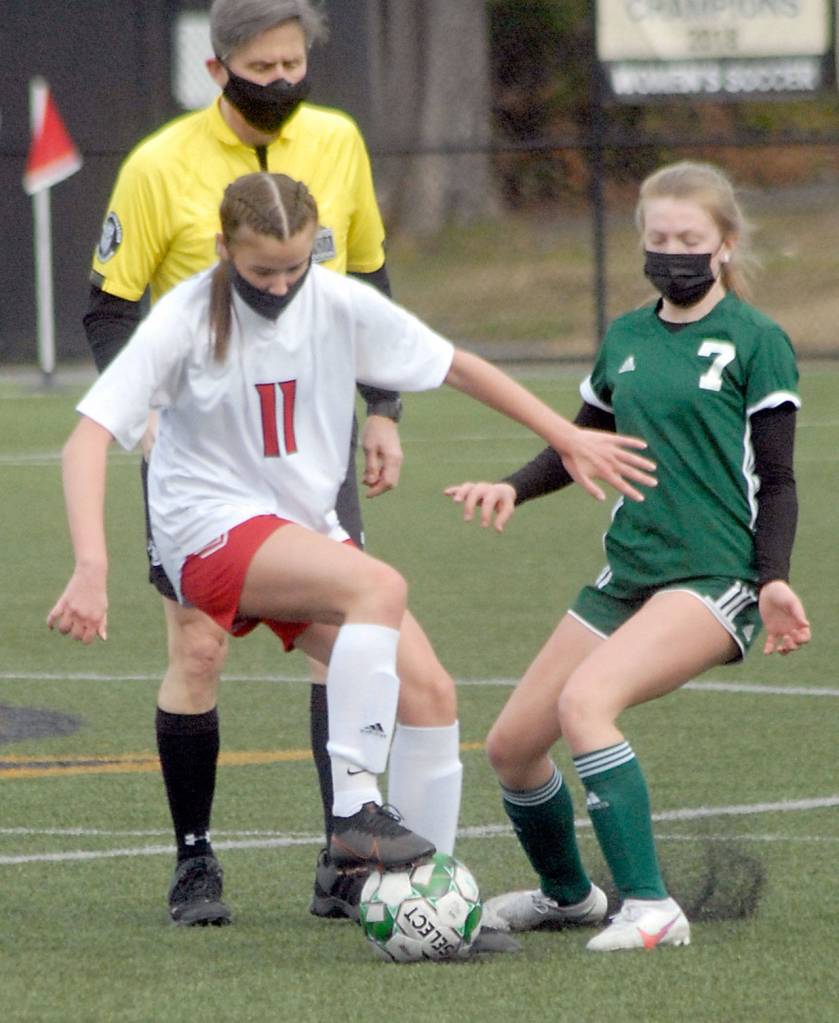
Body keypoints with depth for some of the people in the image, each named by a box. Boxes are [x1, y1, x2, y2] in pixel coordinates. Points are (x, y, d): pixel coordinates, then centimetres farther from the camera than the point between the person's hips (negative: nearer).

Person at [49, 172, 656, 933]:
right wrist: (92, 568, -31)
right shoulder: (187, 320, -13)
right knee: (379, 586, -32)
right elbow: (92, 435, -19)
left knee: (430, 692, -8)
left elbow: (457, 367, 11)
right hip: (214, 532, -6)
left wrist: (567, 437, 14)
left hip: (307, 532, 6)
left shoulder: (341, 304, -1)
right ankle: (356, 812, -32)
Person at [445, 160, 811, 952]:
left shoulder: (755, 342, -5)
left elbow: (776, 479, -5)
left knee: (585, 701, -30)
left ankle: (650, 910, -27)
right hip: (628, 573, 7)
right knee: (511, 745, 5)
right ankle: (566, 894, 33)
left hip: (718, 578, -7)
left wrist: (773, 580, -18)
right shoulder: (625, 339, 12)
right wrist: (513, 488, 5)